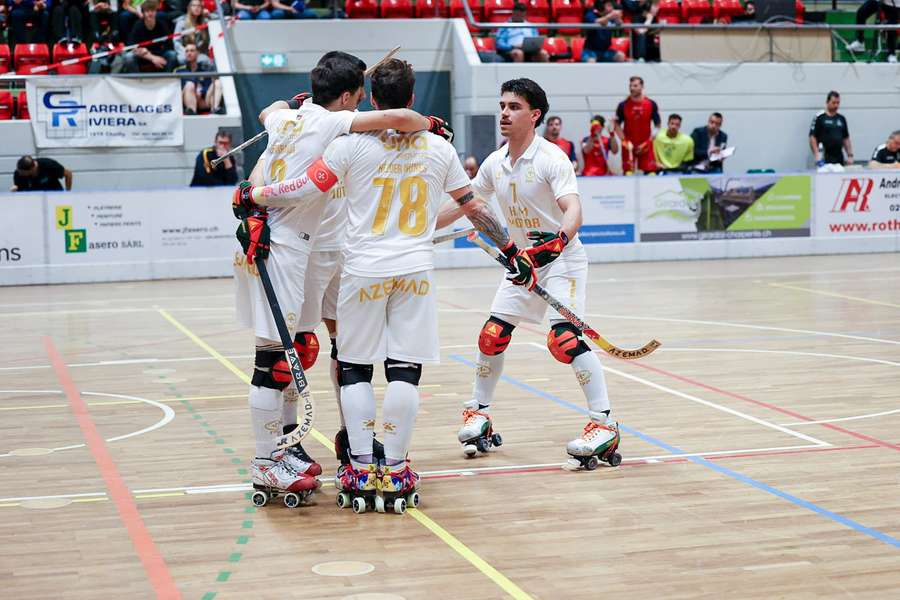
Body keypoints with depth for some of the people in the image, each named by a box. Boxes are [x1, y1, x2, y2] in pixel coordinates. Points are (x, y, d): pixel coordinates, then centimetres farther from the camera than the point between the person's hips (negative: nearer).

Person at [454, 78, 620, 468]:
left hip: (561, 259, -7)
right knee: (492, 335, 4)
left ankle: (604, 424, -20)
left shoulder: (551, 158, -18)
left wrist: (560, 239, -49)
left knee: (564, 337, -22)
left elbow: (573, 209, -31)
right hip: (523, 260, 7)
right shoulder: (494, 163, 3)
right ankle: (478, 414, 21)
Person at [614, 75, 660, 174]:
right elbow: (617, 125, 4)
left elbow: (657, 126, 4)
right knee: (628, 173, -2)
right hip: (628, 145, 0)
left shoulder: (651, 104, -1)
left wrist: (649, 141, -6)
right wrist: (624, 140, -9)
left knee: (650, 172, -3)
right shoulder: (623, 105, -1)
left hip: (645, 145, 0)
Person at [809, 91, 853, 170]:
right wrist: (817, 155, -16)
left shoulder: (841, 119, 14)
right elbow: (812, 138, -6)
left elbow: (846, 138, 18)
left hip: (839, 158, 5)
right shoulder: (819, 118, -2)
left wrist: (850, 155, 8)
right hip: (824, 159, -5)